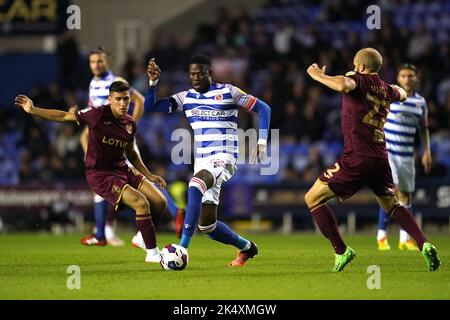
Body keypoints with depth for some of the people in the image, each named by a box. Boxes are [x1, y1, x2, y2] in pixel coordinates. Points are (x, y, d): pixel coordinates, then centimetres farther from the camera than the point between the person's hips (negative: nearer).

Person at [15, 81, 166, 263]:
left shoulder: (130, 124, 4)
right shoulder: (98, 115, -14)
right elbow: (64, 117, -6)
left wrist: (149, 176, 15)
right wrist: (32, 110, -8)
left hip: (122, 170, 7)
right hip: (99, 174, -7)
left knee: (160, 201, 1)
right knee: (142, 203, -22)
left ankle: (142, 238, 25)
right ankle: (152, 253, -11)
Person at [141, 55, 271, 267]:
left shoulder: (227, 92, -2)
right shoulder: (186, 98, 11)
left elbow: (263, 108, 3)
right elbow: (150, 108, 8)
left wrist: (262, 141, -6)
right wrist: (153, 82, -7)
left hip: (223, 159, -6)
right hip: (201, 162, 6)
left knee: (195, 186, -37)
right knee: (207, 226, 5)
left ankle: (182, 248, -41)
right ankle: (246, 247, 32)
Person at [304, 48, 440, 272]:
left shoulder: (360, 80, -7)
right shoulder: (387, 89, 14)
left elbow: (343, 85, -31)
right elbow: (402, 95, 38)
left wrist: (318, 75, -17)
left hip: (356, 158, -7)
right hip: (381, 159, 7)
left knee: (313, 199, 4)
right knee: (391, 204, 25)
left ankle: (341, 251, -1)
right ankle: (424, 245, 5)